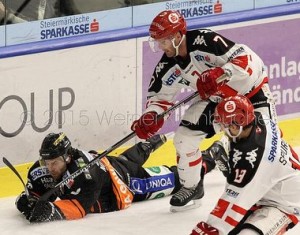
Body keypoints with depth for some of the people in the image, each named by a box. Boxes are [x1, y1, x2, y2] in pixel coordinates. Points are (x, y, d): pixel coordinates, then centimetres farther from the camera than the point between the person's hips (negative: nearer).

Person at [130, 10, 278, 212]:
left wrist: (218, 75, -49)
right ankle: (191, 187, 18)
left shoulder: (205, 41, -34)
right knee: (185, 137, -4)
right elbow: (160, 95, -1)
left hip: (251, 89, -6)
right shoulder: (169, 67, -12)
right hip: (216, 98, 6)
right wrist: (150, 116, -21)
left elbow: (246, 59, -37)